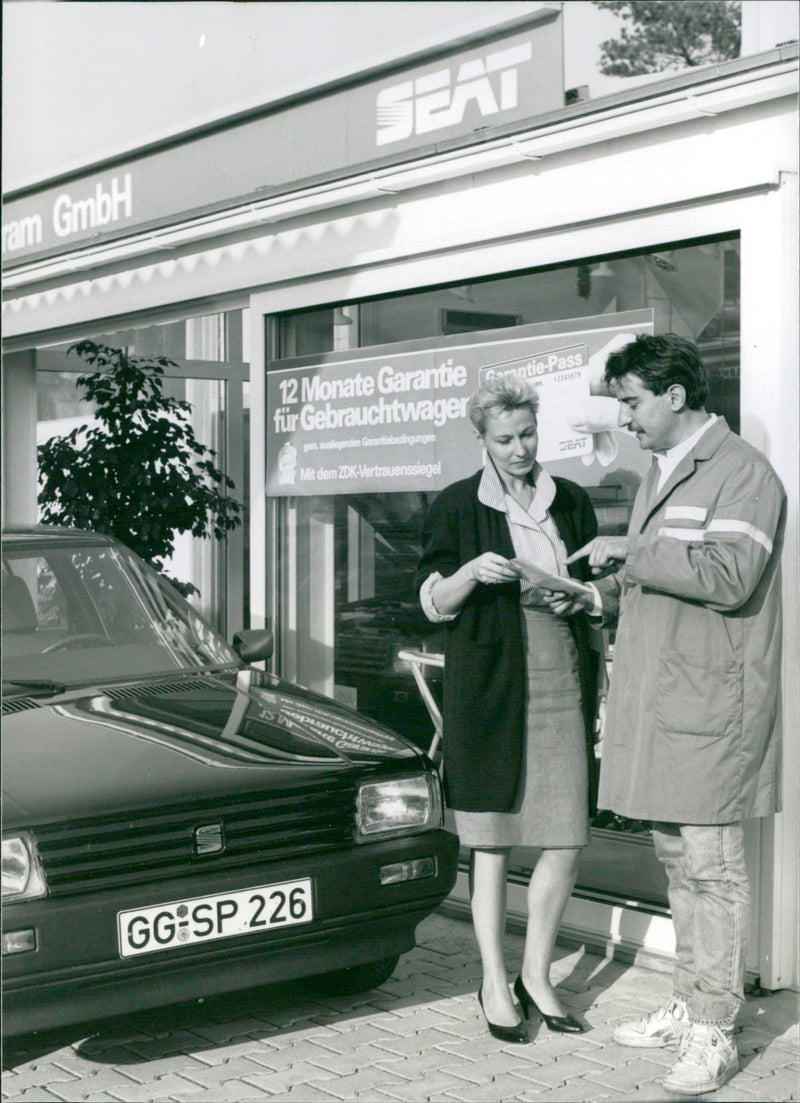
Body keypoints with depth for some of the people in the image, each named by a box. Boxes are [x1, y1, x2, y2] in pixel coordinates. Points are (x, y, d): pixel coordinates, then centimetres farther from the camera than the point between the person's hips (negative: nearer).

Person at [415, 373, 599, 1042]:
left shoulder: (571, 502, 12)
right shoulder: (458, 506, 3)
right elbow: (433, 603, 0)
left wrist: (587, 592, 2)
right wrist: (470, 572, -17)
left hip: (564, 679, 3)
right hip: (490, 681, -3)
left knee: (567, 840, 1)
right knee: (492, 838, 1)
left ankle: (536, 974, 18)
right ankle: (495, 984, 13)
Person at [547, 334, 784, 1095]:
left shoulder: (740, 473, -9)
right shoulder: (660, 475, 20)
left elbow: (728, 576, -23)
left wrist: (631, 552, -17)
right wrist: (597, 596, 11)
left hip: (711, 701, -9)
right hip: (655, 695, 9)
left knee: (711, 865, -4)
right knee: (675, 858, 15)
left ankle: (713, 1033, 3)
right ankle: (688, 1004, 26)